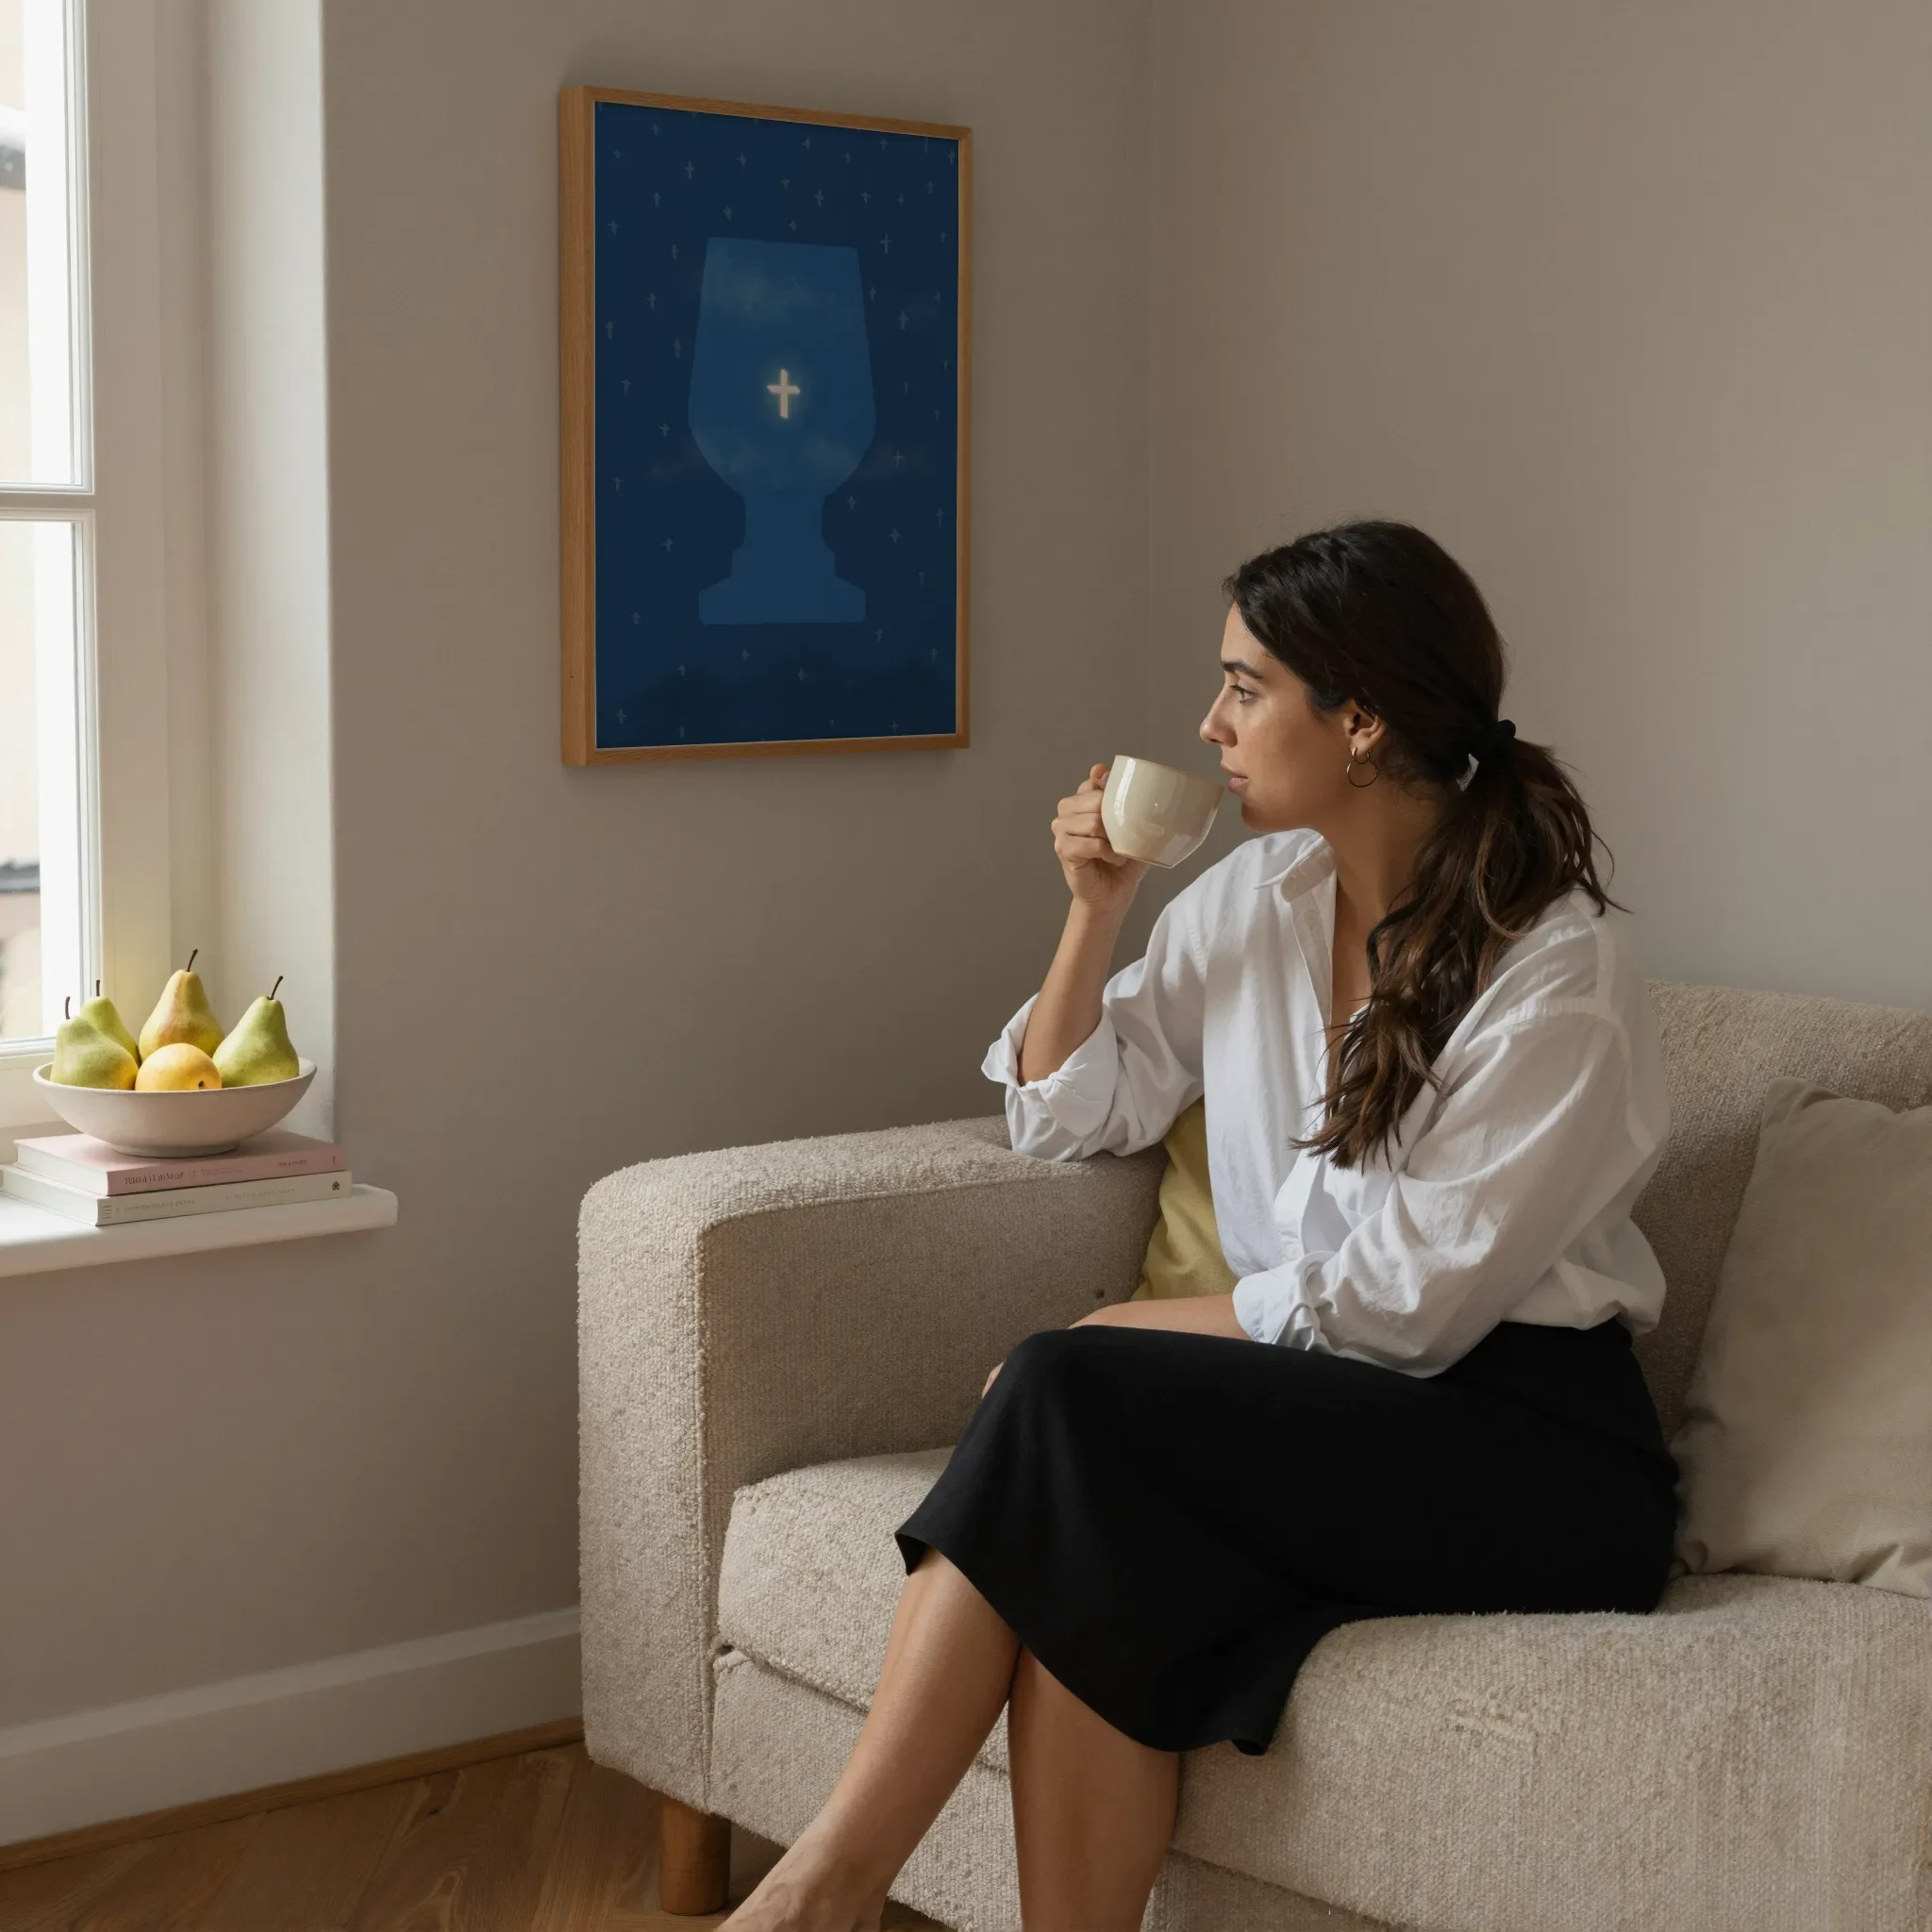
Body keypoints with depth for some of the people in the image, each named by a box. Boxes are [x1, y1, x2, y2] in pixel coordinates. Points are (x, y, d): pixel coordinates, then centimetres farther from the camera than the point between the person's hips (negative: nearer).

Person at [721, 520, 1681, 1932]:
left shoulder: (1564, 978, -13)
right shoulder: (1255, 897, 8)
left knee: (1071, 1398, -27)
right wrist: (1095, 910, 4)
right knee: (1098, 1575, -29)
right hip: (1331, 1417, 6)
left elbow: (1400, 1303, -14)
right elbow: (1070, 1116, 20)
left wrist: (1103, 1340, -9)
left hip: (1537, 1462, -6)